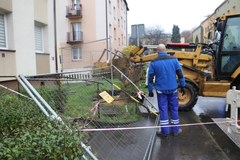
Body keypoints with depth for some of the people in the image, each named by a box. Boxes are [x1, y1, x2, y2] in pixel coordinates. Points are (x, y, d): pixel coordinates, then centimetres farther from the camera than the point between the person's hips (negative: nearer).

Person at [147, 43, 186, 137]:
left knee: (163, 109, 7)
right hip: (173, 89, 1)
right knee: (174, 108, 12)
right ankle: (176, 130, 23)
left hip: (161, 90, -1)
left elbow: (150, 78, -3)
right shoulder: (174, 59, -2)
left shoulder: (154, 62, -4)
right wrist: (183, 86, 7)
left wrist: (150, 90, 5)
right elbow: (180, 74, -1)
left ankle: (165, 131, 13)